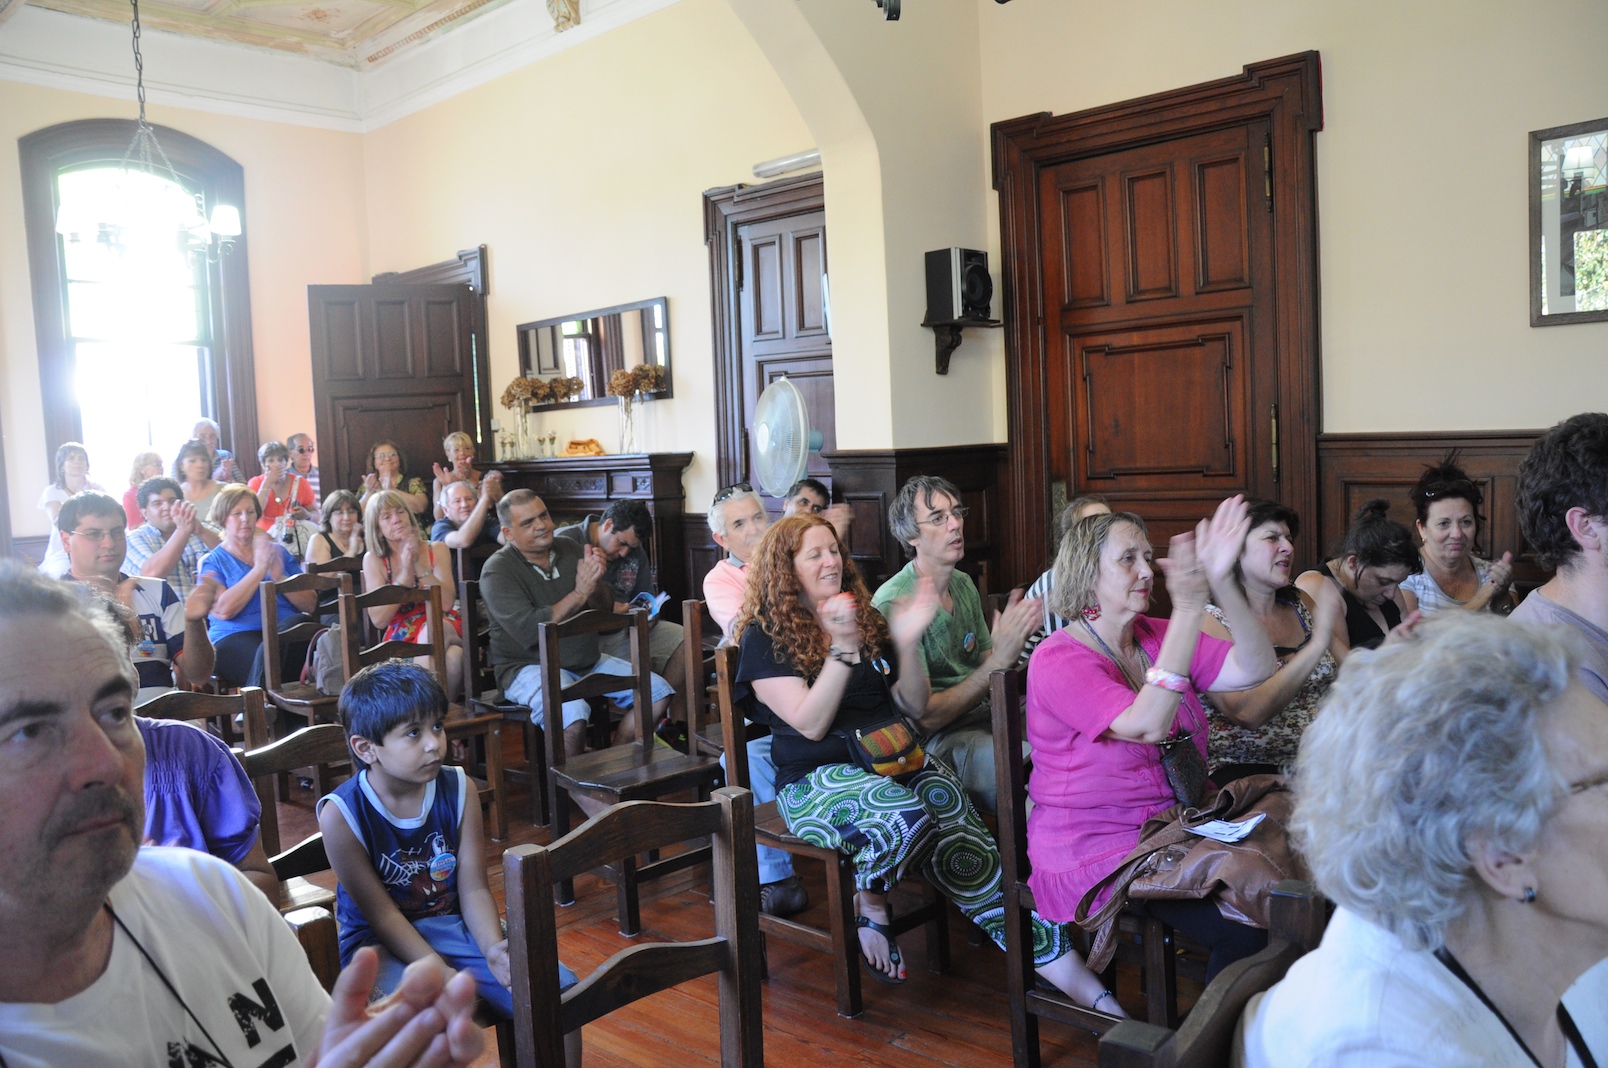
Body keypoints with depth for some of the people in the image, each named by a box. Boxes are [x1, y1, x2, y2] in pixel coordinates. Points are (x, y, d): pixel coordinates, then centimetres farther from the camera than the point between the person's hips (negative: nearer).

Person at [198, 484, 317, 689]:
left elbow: (310, 605, 11)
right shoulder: (213, 561, 14)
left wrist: (278, 576, -5)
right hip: (235, 638, -3)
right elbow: (223, 610, -8)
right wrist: (260, 568, -7)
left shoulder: (277, 551, 23)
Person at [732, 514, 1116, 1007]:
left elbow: (912, 706, 13)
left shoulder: (865, 618, 17)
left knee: (968, 840, -22)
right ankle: (869, 903, -6)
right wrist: (842, 649, -21)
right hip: (817, 777, -5)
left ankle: (1065, 970, -27)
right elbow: (811, 725, -11)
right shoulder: (764, 637, 1)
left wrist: (907, 642, -2)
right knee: (905, 818, -36)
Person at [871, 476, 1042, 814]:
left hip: (980, 715, 8)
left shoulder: (964, 584, 10)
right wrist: (999, 659, -21)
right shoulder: (893, 603, -15)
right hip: (935, 740, -8)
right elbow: (924, 717, -17)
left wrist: (1016, 634, -5)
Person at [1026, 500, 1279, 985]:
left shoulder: (1158, 637, 6)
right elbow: (1147, 726, -29)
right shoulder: (1058, 659, -15)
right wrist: (1189, 609, -32)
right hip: (1100, 849, -7)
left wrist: (1222, 584, -20)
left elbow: (1254, 669, -5)